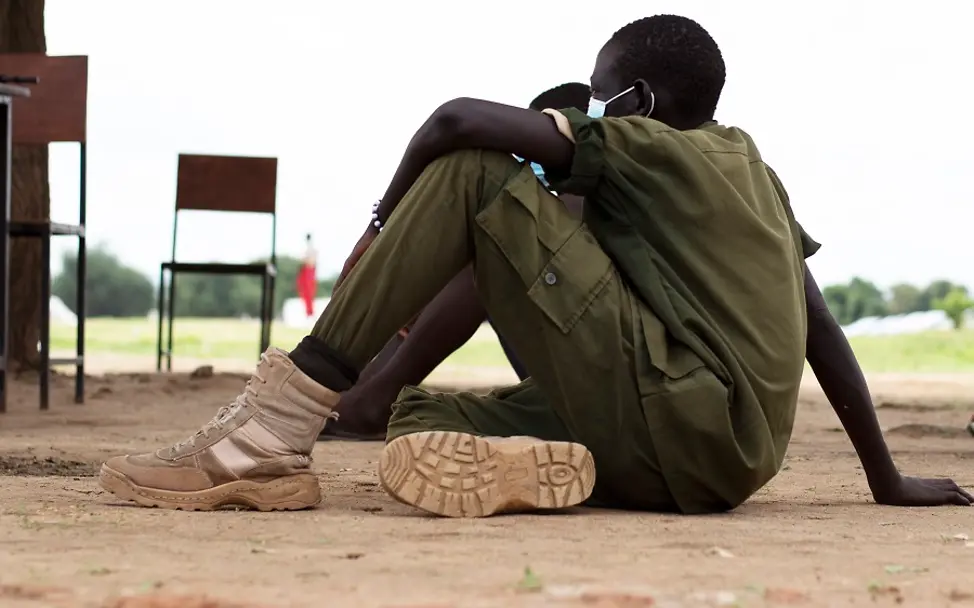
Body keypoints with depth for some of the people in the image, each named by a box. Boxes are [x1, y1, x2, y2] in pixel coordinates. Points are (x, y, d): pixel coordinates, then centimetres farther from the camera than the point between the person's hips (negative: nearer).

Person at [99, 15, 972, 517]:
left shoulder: (639, 146, 5)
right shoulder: (750, 166, 27)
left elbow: (460, 118, -8)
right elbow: (823, 332, 25)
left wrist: (383, 223, 9)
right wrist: (890, 483, 29)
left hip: (682, 425, -8)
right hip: (724, 462, 8)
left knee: (471, 170, -3)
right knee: (417, 420, 16)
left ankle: (276, 433, -15)